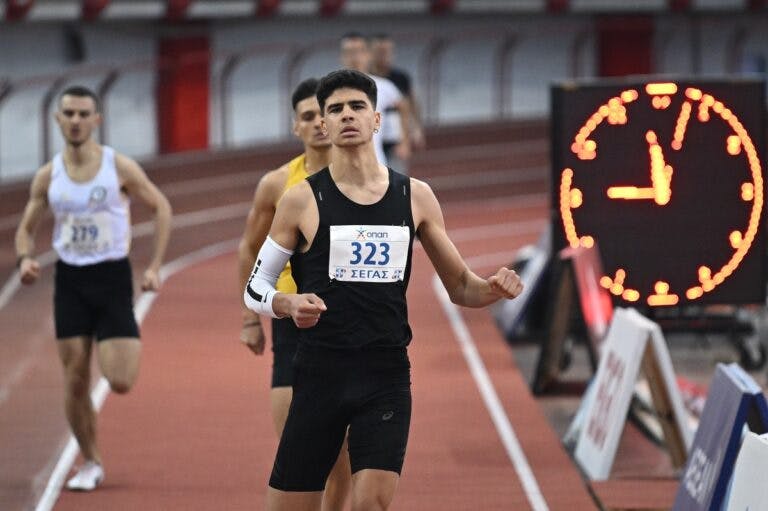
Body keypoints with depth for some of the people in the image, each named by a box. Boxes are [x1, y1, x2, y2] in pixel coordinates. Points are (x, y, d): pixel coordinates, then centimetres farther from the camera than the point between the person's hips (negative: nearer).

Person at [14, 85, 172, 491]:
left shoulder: (120, 168, -7)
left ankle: (129, 346, 26)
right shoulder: (47, 177, 1)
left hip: (112, 277, -2)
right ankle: (90, 464, 16)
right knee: (75, 380, 0)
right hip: (69, 280, 2)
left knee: (120, 382, -11)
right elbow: (26, 228, 11)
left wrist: (155, 267, -2)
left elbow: (161, 207, 4)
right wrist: (25, 259, -12)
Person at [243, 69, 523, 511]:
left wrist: (492, 289, -10)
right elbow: (255, 288, 5)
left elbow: (460, 286, 13)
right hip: (320, 376, -1)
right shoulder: (302, 200, -1)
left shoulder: (415, 196, 6)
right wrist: (289, 304, -17)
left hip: (386, 378, 1)